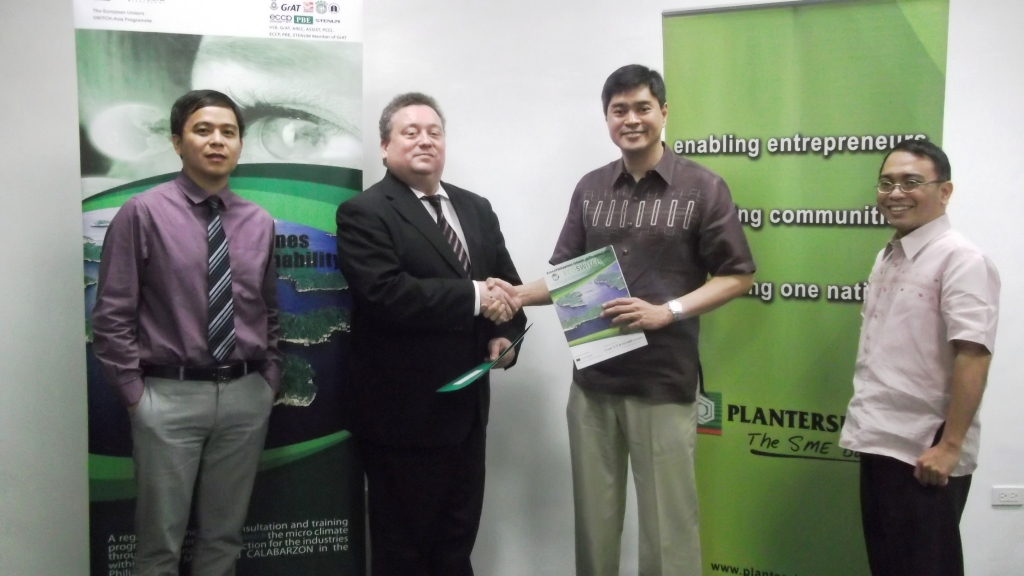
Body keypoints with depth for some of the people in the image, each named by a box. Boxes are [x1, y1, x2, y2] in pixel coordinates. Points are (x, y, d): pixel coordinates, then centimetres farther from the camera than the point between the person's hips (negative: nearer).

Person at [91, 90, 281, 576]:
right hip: (170, 396, -3)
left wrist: (269, 380, 7)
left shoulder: (259, 223, 8)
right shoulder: (142, 213, -5)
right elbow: (111, 317, -5)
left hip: (246, 397, 4)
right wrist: (135, 393, -7)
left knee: (224, 535, 15)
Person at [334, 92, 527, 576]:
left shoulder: (476, 209, 12)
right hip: (402, 410, -6)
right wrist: (474, 297, -22)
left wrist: (505, 333, -5)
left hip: (466, 405, 7)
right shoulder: (363, 214, -11)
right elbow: (387, 295, -24)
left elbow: (506, 282, 15)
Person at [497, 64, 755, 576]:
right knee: (594, 518, 13)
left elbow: (738, 276, -2)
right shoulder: (590, 189, 9)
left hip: (663, 381, -3)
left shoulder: (702, 187, -2)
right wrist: (519, 294, -7)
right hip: (593, 378, 4)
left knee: (667, 524, 5)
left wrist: (666, 312, -15)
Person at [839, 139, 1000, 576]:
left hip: (924, 453, -8)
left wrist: (949, 445, -22)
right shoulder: (887, 257, 12)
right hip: (881, 443, 8)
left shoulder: (960, 260, -14)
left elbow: (972, 357, -21)